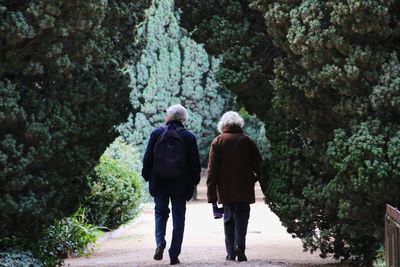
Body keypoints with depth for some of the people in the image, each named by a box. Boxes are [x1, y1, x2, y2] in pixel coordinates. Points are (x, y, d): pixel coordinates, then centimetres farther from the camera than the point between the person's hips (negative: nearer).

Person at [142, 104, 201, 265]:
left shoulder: (157, 134, -2)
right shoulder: (188, 137, -3)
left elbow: (148, 158, 0)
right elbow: (195, 163, -1)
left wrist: (147, 176, 9)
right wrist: (194, 181, 9)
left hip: (159, 183, 1)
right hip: (181, 184, 0)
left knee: (160, 212, 16)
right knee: (178, 217, 6)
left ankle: (160, 242, -8)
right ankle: (174, 255, 3)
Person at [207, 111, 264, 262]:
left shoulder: (217, 142, 2)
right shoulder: (246, 141, 1)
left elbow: (212, 169, -1)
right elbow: (258, 164, 2)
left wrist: (211, 193, 0)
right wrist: (265, 185, 11)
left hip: (225, 189, 1)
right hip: (244, 188, -1)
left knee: (228, 218, 9)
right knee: (242, 216, 4)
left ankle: (231, 252, 6)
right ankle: (239, 244, -18)